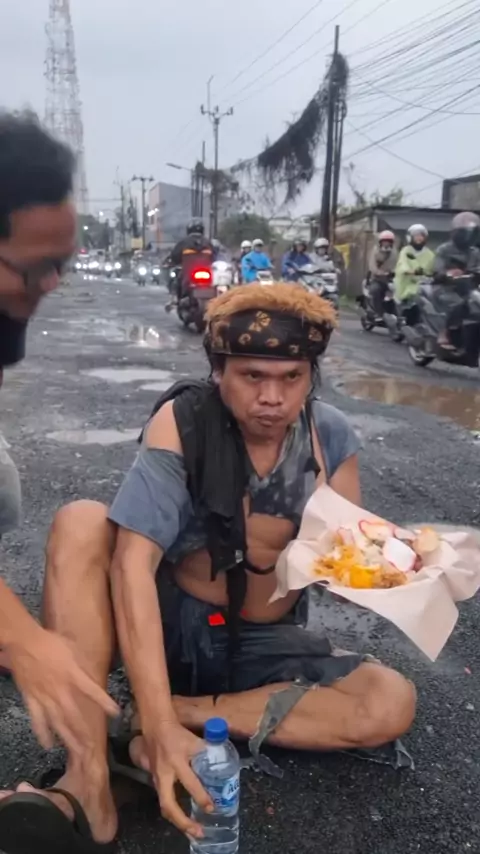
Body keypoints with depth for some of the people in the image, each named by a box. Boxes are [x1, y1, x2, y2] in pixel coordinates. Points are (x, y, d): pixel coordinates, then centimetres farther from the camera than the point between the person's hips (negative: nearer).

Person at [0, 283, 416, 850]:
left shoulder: (330, 436, -9)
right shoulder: (183, 421, -19)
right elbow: (133, 562, -29)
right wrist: (160, 726, -38)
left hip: (263, 644, 3)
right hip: (169, 625, -2)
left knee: (392, 703, -20)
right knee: (81, 523, -27)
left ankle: (187, 711, -16)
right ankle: (88, 779, -29)